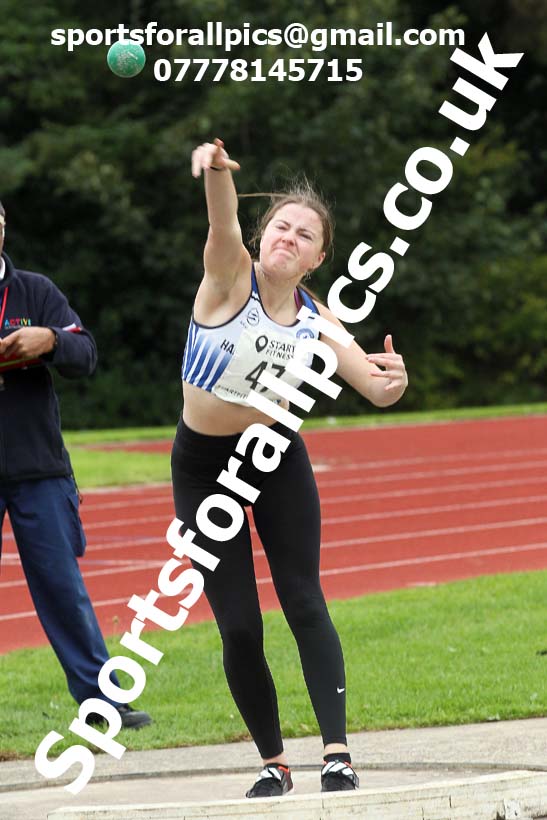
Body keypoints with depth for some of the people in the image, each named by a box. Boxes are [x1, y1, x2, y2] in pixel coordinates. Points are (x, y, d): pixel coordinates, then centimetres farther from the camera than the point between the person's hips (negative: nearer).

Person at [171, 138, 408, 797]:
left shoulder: (317, 319, -7)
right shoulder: (231, 277, -16)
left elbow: (375, 390, -12)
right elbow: (224, 223, -37)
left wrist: (391, 379, -37)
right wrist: (217, 172, -59)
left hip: (277, 459, 2)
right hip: (202, 466, -2)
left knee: (304, 603, -10)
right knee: (238, 626, -3)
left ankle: (337, 752, -11)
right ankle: (273, 762, 10)